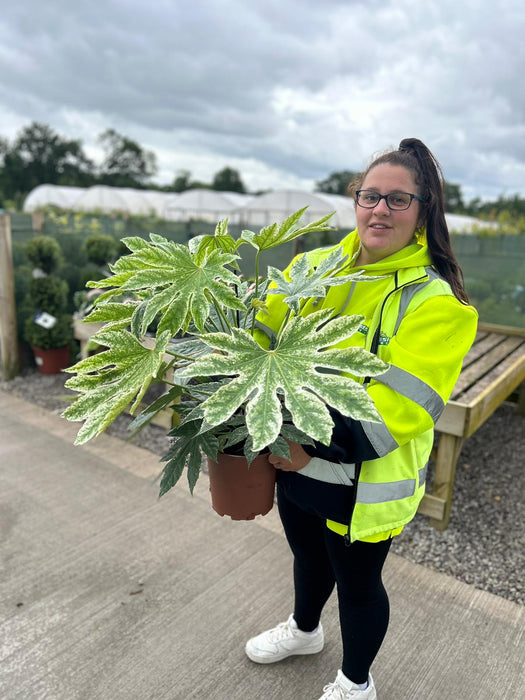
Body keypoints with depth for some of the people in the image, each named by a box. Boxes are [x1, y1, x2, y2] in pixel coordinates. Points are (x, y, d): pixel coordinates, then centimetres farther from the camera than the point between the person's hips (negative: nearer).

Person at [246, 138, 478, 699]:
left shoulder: (436, 301, -18)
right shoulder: (316, 267, -2)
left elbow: (402, 405, -25)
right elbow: (263, 333, 1)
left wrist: (319, 445, -32)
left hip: (362, 481, -5)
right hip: (295, 459, 5)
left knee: (356, 583, 18)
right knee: (309, 556, 29)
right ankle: (304, 630, 62)